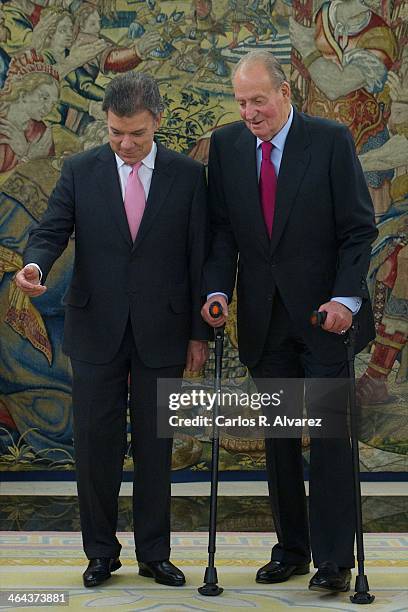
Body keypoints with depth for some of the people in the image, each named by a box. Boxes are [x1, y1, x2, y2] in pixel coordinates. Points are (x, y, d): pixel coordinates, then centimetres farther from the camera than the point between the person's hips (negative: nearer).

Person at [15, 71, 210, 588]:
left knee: (155, 447, 7)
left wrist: (200, 332, 0)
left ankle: (154, 554, 19)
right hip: (96, 330, 1)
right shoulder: (80, 171, 2)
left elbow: (199, 255, 2)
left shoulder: (187, 176, 1)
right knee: (94, 444, 4)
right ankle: (101, 551, 18)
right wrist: (35, 264, -26)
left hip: (160, 332, 0)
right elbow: (51, 230, -2)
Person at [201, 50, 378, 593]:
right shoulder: (226, 145, 4)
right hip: (264, 318, 4)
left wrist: (346, 298, -16)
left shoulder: (331, 140, -6)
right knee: (277, 438, 9)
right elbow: (221, 228, 6)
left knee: (329, 435, -3)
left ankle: (334, 559, 4)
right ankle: (291, 548, 20)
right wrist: (218, 290, -9)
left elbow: (359, 228, -6)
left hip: (324, 313, -4)